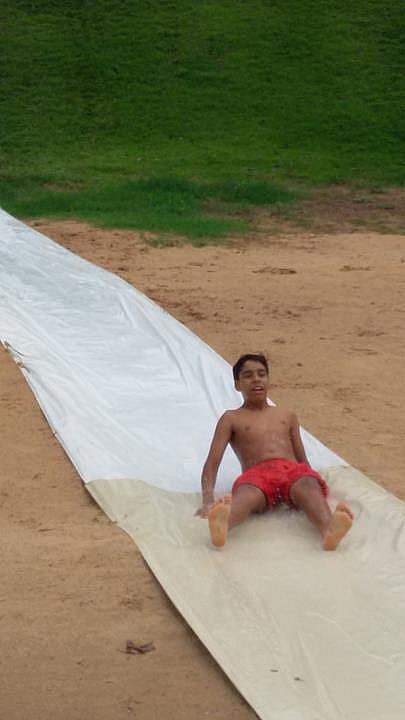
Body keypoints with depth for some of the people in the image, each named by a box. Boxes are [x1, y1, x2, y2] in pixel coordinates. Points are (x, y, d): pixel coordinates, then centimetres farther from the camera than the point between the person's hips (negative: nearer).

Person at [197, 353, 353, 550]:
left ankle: (328, 529, -70)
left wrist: (318, 487, 5)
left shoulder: (287, 416, 34)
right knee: (246, 495, -41)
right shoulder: (231, 419, 24)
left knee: (308, 488, -37)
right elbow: (212, 462, 12)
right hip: (257, 473, -2)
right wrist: (207, 500, -7)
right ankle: (221, 525, -76)